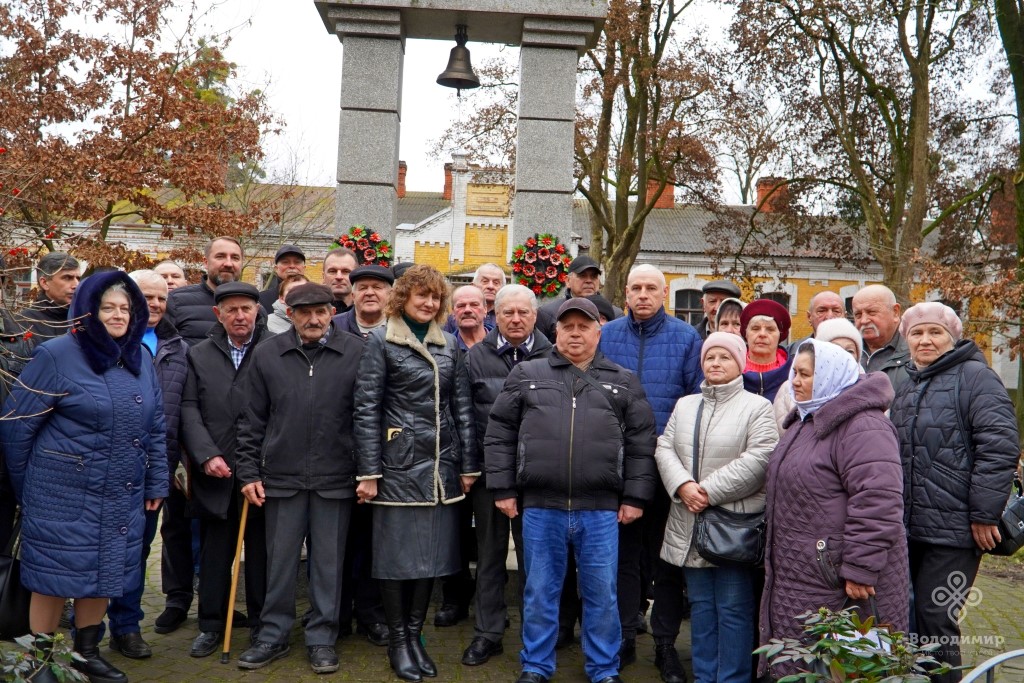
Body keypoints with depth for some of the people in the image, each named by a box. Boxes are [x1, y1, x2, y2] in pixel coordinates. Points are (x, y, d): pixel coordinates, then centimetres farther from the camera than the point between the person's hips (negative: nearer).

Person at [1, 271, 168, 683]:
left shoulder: (141, 359, 6)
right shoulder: (57, 356, -11)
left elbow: (155, 427, 11)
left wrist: (157, 483, 9)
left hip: (122, 497, 5)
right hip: (64, 497, -5)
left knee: (102, 576, 15)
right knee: (55, 578, 6)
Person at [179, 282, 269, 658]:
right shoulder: (199, 354, 9)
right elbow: (189, 409, 4)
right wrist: (207, 455, -8)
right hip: (215, 472, 2)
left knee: (261, 551, 8)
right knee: (214, 552, 11)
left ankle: (263, 624, 22)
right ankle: (211, 624, 25)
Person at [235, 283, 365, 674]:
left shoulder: (356, 353, -3)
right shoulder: (267, 355, 3)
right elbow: (253, 421, 7)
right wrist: (249, 473, 4)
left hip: (336, 479, -1)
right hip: (282, 477, 2)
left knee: (328, 563, 9)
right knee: (280, 562, 12)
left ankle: (322, 638, 24)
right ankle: (273, 635, 28)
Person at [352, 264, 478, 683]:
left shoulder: (448, 344, 11)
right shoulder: (381, 341, -2)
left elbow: (462, 408, 11)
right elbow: (366, 409, -7)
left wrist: (468, 465, 7)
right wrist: (368, 472, -11)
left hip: (441, 465, 4)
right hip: (399, 463, -4)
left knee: (431, 552, 9)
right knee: (396, 553, 4)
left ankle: (415, 635, 24)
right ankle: (397, 640, 19)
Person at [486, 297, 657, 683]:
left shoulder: (624, 382, 8)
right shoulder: (526, 375, 7)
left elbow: (641, 443, 6)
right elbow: (499, 433, 7)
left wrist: (635, 497, 1)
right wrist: (502, 488, 2)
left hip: (601, 510, 0)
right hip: (540, 507, 0)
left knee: (602, 593, 9)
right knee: (539, 592, 11)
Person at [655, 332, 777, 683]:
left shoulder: (758, 407, -2)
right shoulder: (684, 405, 14)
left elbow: (758, 459, -14)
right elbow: (664, 448, 7)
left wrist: (711, 491, -17)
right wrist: (684, 486, -12)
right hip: (690, 522, 5)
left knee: (733, 608, 1)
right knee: (700, 604, 13)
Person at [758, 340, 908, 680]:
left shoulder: (863, 427, -18)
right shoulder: (806, 420, 15)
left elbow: (877, 504, -26)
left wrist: (860, 571, -25)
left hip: (840, 585, -10)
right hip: (797, 576, 10)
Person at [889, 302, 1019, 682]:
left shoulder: (975, 376, -7)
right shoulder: (908, 386, 16)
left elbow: (999, 448, -16)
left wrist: (984, 514, -18)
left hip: (955, 528, -7)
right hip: (911, 527, 8)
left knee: (935, 619, -5)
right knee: (908, 618, 13)